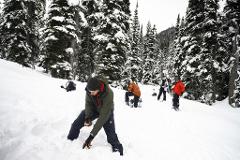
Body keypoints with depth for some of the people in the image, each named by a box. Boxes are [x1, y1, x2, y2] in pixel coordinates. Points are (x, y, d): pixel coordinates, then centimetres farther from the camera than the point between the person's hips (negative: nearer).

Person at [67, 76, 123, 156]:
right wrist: (88, 117, -32)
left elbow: (103, 116, -38)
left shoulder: (108, 94, -41)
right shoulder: (89, 89, -29)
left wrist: (91, 135, -39)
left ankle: (119, 153, 7)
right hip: (93, 108, 4)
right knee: (76, 125, -5)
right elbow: (88, 103, -13)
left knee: (111, 136, -14)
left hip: (106, 111, -3)